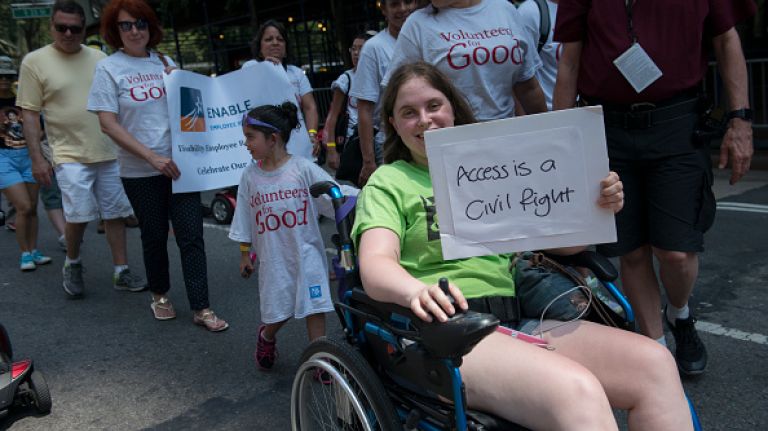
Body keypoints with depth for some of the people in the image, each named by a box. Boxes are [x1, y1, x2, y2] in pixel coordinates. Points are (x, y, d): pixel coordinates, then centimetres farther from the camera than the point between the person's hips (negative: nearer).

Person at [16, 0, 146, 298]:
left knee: (115, 214, 6)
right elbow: (29, 113, -2)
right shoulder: (35, 61, -1)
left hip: (111, 152, 4)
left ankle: (121, 272, 17)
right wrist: (36, 158, -8)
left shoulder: (99, 58, 8)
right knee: (79, 215, -11)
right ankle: (72, 264, 18)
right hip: (71, 154, -3)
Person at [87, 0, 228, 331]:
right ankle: (159, 295, 33)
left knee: (191, 236, -2)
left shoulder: (164, 62, 8)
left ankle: (201, 308, 3)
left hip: (179, 163, 2)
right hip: (140, 171, -2)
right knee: (154, 237, 11)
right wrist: (153, 157, -17)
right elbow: (108, 124, -10)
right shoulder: (108, 68, -3)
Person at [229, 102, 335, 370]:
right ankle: (267, 336, 41)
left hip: (307, 253, -2)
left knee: (315, 308, 1)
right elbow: (244, 223, 7)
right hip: (273, 256, 2)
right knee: (278, 313, 9)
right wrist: (245, 254, 10)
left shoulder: (303, 168, -9)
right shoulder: (250, 176, -1)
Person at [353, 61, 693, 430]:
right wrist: (417, 292, -34)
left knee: (654, 362, -18)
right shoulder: (388, 183, 8)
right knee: (577, 390, -32)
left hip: (515, 322, 5)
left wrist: (599, 206, -3)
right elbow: (376, 264, -11)